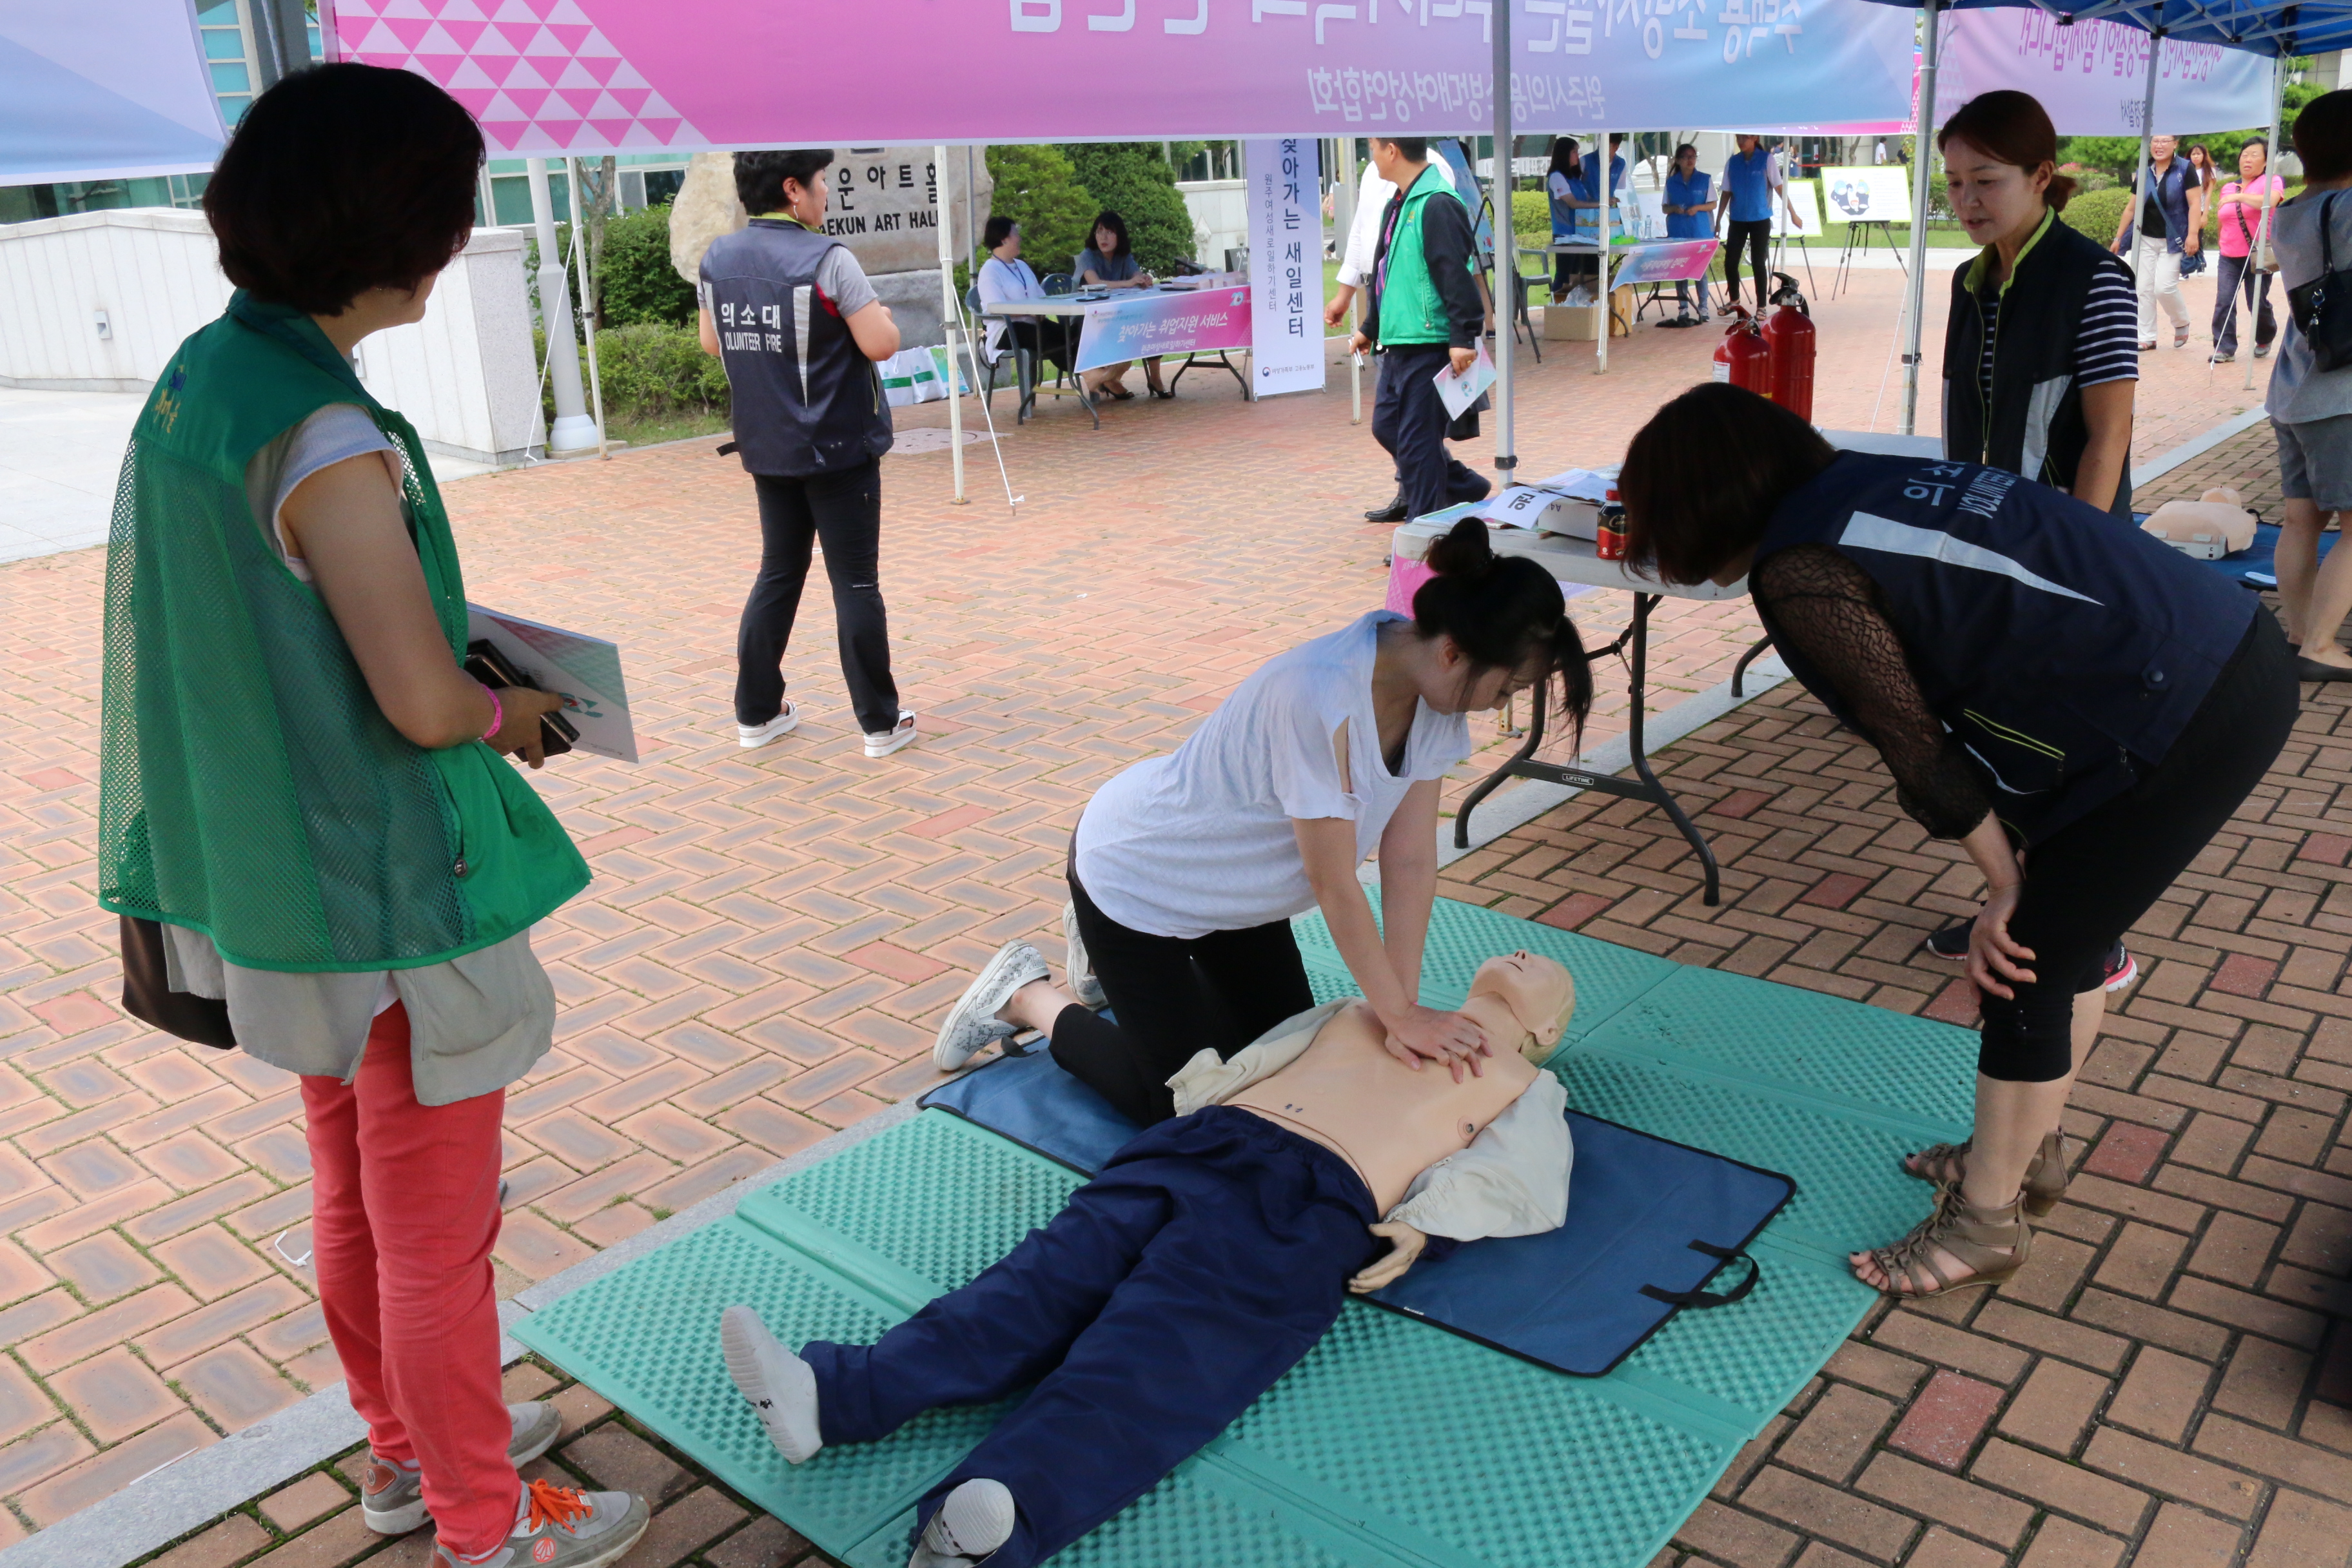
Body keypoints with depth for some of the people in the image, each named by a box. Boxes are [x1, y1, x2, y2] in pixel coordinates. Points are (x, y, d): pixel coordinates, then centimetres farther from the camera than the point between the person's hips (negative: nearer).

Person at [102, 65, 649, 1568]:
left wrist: (467, 673, 9)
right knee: (437, 1238, 9)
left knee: (355, 1198, 24)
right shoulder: (326, 438, -25)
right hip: (396, 891, -9)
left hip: (281, 882, 9)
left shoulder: (198, 377, 3)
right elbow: (426, 703, -24)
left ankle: (409, 1446, 45)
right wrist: (514, 711, -3)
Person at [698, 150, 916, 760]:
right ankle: (880, 723, 8)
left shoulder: (718, 259, 3)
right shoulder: (826, 259, -16)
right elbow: (881, 344, -17)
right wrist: (878, 314, 3)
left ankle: (756, 714, 21)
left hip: (767, 450, 6)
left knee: (778, 574, 17)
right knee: (856, 584, 1)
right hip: (838, 447, -6)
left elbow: (711, 343, 15)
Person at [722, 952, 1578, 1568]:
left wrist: (1423, 1224, -11)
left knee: (1148, 1356, -27)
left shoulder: (1528, 1091, 26)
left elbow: (1515, 1183, 7)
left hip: (1312, 1199, -4)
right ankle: (830, 1394, -34)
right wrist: (1195, 1094, 8)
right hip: (1200, 1141, 4)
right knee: (1048, 1278, -17)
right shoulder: (1360, 1016, 37)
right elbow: (1242, 1063, 29)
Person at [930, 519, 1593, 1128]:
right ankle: (1025, 996, 18)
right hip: (1133, 872, -8)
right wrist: (1400, 1013, -20)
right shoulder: (1319, 699, -40)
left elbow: (1411, 863, -13)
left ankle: (1117, 959, 33)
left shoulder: (1436, 692, -14)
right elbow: (1335, 886, -31)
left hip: (1232, 885, 8)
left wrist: (1405, 1011, -16)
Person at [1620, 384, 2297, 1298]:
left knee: (2024, 967, 5)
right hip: (2234, 651, 9)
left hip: (2184, 722, -9)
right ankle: (2028, 1152, 42)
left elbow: (1919, 746, -10)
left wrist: (2005, 885, 4)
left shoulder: (1799, 574, -14)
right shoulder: (1859, 484, 12)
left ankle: (1986, 1223, 23)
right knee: (2062, 932, 23)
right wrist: (2019, 876, 12)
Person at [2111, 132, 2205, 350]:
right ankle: (2147, 337, 9)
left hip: (2173, 241, -5)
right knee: (2144, 289, 2)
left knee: (2164, 287, -12)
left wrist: (2193, 235, -21)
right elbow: (2131, 207, 13)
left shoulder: (2185, 170, -6)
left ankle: (2182, 323, 15)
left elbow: (2195, 204, -11)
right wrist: (2118, 237, 13)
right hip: (2145, 240, 5)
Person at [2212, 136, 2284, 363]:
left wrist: (2240, 197, -30)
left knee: (2258, 304, 0)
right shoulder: (2228, 189, 15)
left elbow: (2270, 202, -25)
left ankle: (2264, 342, 25)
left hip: (2258, 256, -4)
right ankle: (2225, 348, -8)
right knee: (2224, 302, -11)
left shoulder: (2271, 182, -2)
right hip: (2229, 256, 4)